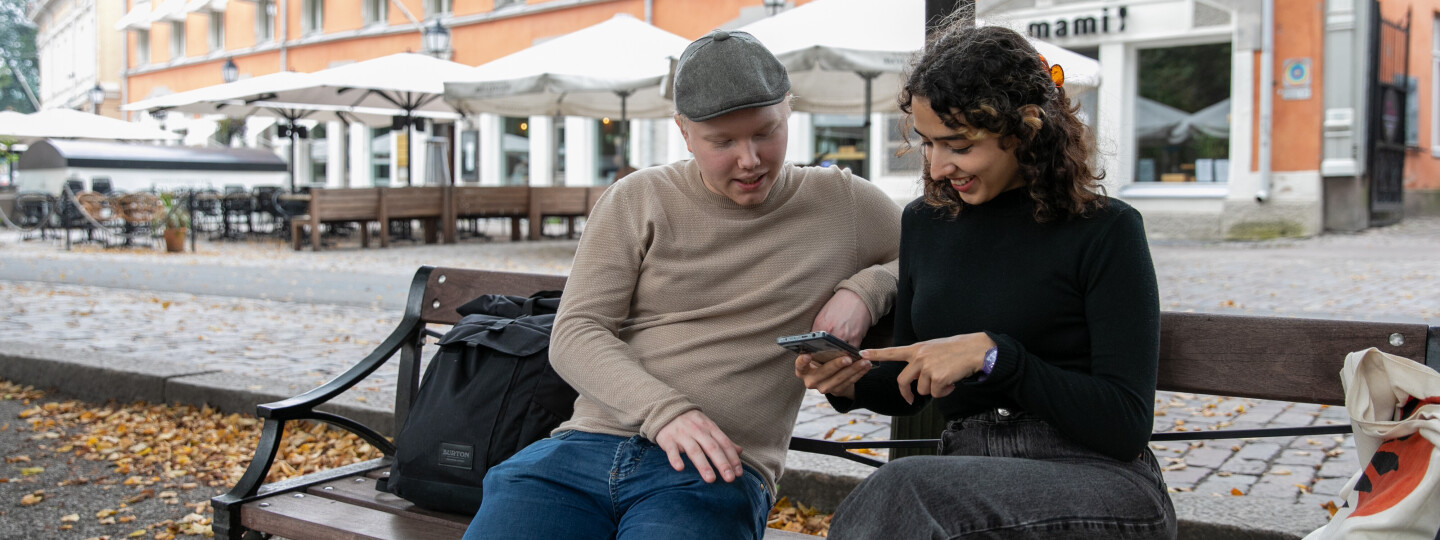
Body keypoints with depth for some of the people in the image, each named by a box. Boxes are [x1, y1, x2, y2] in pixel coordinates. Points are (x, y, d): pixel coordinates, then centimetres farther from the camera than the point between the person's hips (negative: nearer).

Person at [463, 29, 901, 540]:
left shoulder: (842, 204, 10)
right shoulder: (637, 200, 9)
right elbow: (574, 335, 2)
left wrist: (867, 287, -3)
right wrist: (665, 411, -16)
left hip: (718, 470, -1)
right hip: (587, 444, 2)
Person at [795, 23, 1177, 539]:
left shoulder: (1105, 231, -4)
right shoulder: (923, 222, 12)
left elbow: (1127, 425, -10)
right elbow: (910, 389, 21)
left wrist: (991, 355, -19)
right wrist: (854, 384, -1)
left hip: (1102, 487, -4)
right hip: (972, 477, 4)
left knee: (905, 490, -33)